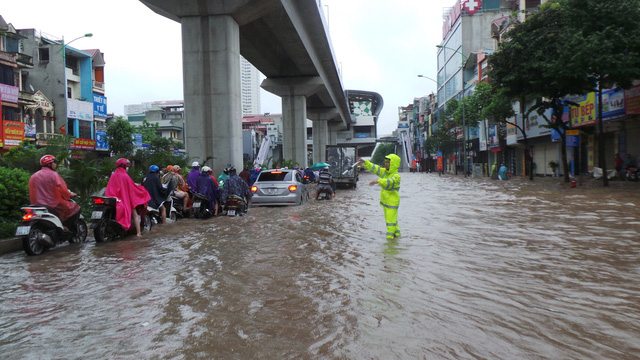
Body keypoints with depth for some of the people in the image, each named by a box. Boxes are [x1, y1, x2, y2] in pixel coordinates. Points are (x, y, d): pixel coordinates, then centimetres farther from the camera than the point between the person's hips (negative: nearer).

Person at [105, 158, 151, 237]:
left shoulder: (113, 176, 1)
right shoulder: (125, 176, -13)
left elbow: (108, 189, 4)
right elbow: (133, 187, -5)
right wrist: (142, 189, 12)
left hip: (115, 199, 5)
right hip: (126, 199, -5)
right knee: (135, 215, 6)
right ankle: (138, 233, 0)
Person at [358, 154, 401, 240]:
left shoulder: (396, 176, -18)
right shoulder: (385, 172, 8)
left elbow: (389, 182, -36)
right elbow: (374, 168, 12)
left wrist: (378, 181, -48)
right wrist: (365, 162, 5)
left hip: (392, 202, -9)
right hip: (385, 200, 9)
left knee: (391, 219, -5)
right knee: (388, 218, 18)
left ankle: (390, 235, 2)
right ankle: (397, 233, 31)